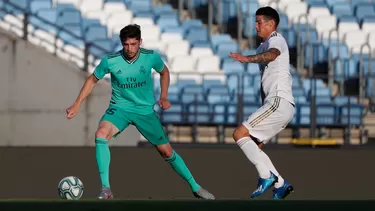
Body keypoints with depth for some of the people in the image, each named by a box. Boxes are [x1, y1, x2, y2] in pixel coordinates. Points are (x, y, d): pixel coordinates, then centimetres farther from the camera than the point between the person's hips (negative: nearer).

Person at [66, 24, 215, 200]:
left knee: (167, 151, 4)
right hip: (120, 108, -1)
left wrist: (163, 97, 0)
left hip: (145, 110, 1)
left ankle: (195, 187, 25)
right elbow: (92, 80, 1)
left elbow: (164, 72, 10)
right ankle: (106, 189, -27)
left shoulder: (151, 57, -13)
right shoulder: (110, 60, -16)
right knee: (100, 135, -31)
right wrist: (76, 105, -1)